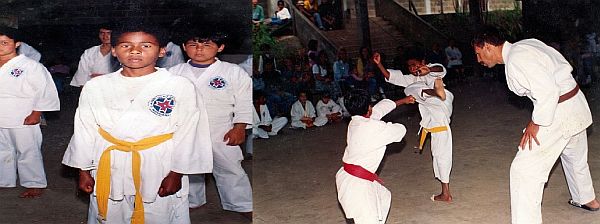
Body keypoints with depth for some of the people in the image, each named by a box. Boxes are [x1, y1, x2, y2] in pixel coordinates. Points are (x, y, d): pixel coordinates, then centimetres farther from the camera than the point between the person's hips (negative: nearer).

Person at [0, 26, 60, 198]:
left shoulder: (30, 66, -10)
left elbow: (45, 91, -10)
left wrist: (35, 114, -11)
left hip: (23, 120, -6)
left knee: (28, 153, 2)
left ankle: (35, 184, 15)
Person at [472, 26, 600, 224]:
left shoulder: (515, 60, -22)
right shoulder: (525, 45, 7)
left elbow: (547, 91, -29)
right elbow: (564, 65, 11)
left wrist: (536, 123, -18)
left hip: (558, 114, -10)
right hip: (577, 105, 10)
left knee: (524, 169, -9)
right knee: (575, 158, 33)